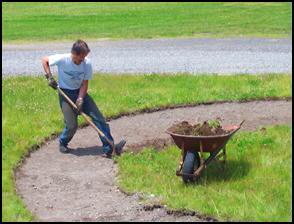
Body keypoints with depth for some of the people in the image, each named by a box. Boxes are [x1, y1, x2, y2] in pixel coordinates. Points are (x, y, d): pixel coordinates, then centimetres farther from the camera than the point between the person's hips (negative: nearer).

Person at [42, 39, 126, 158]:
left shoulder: (87, 63, -12)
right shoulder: (62, 59, -19)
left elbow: (84, 84, -7)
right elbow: (44, 60, -4)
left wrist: (80, 99, -20)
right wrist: (49, 77, -12)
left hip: (80, 92, 3)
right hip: (66, 93, -3)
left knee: (99, 118, -8)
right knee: (72, 125, -10)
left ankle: (109, 148, -8)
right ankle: (63, 143, 23)